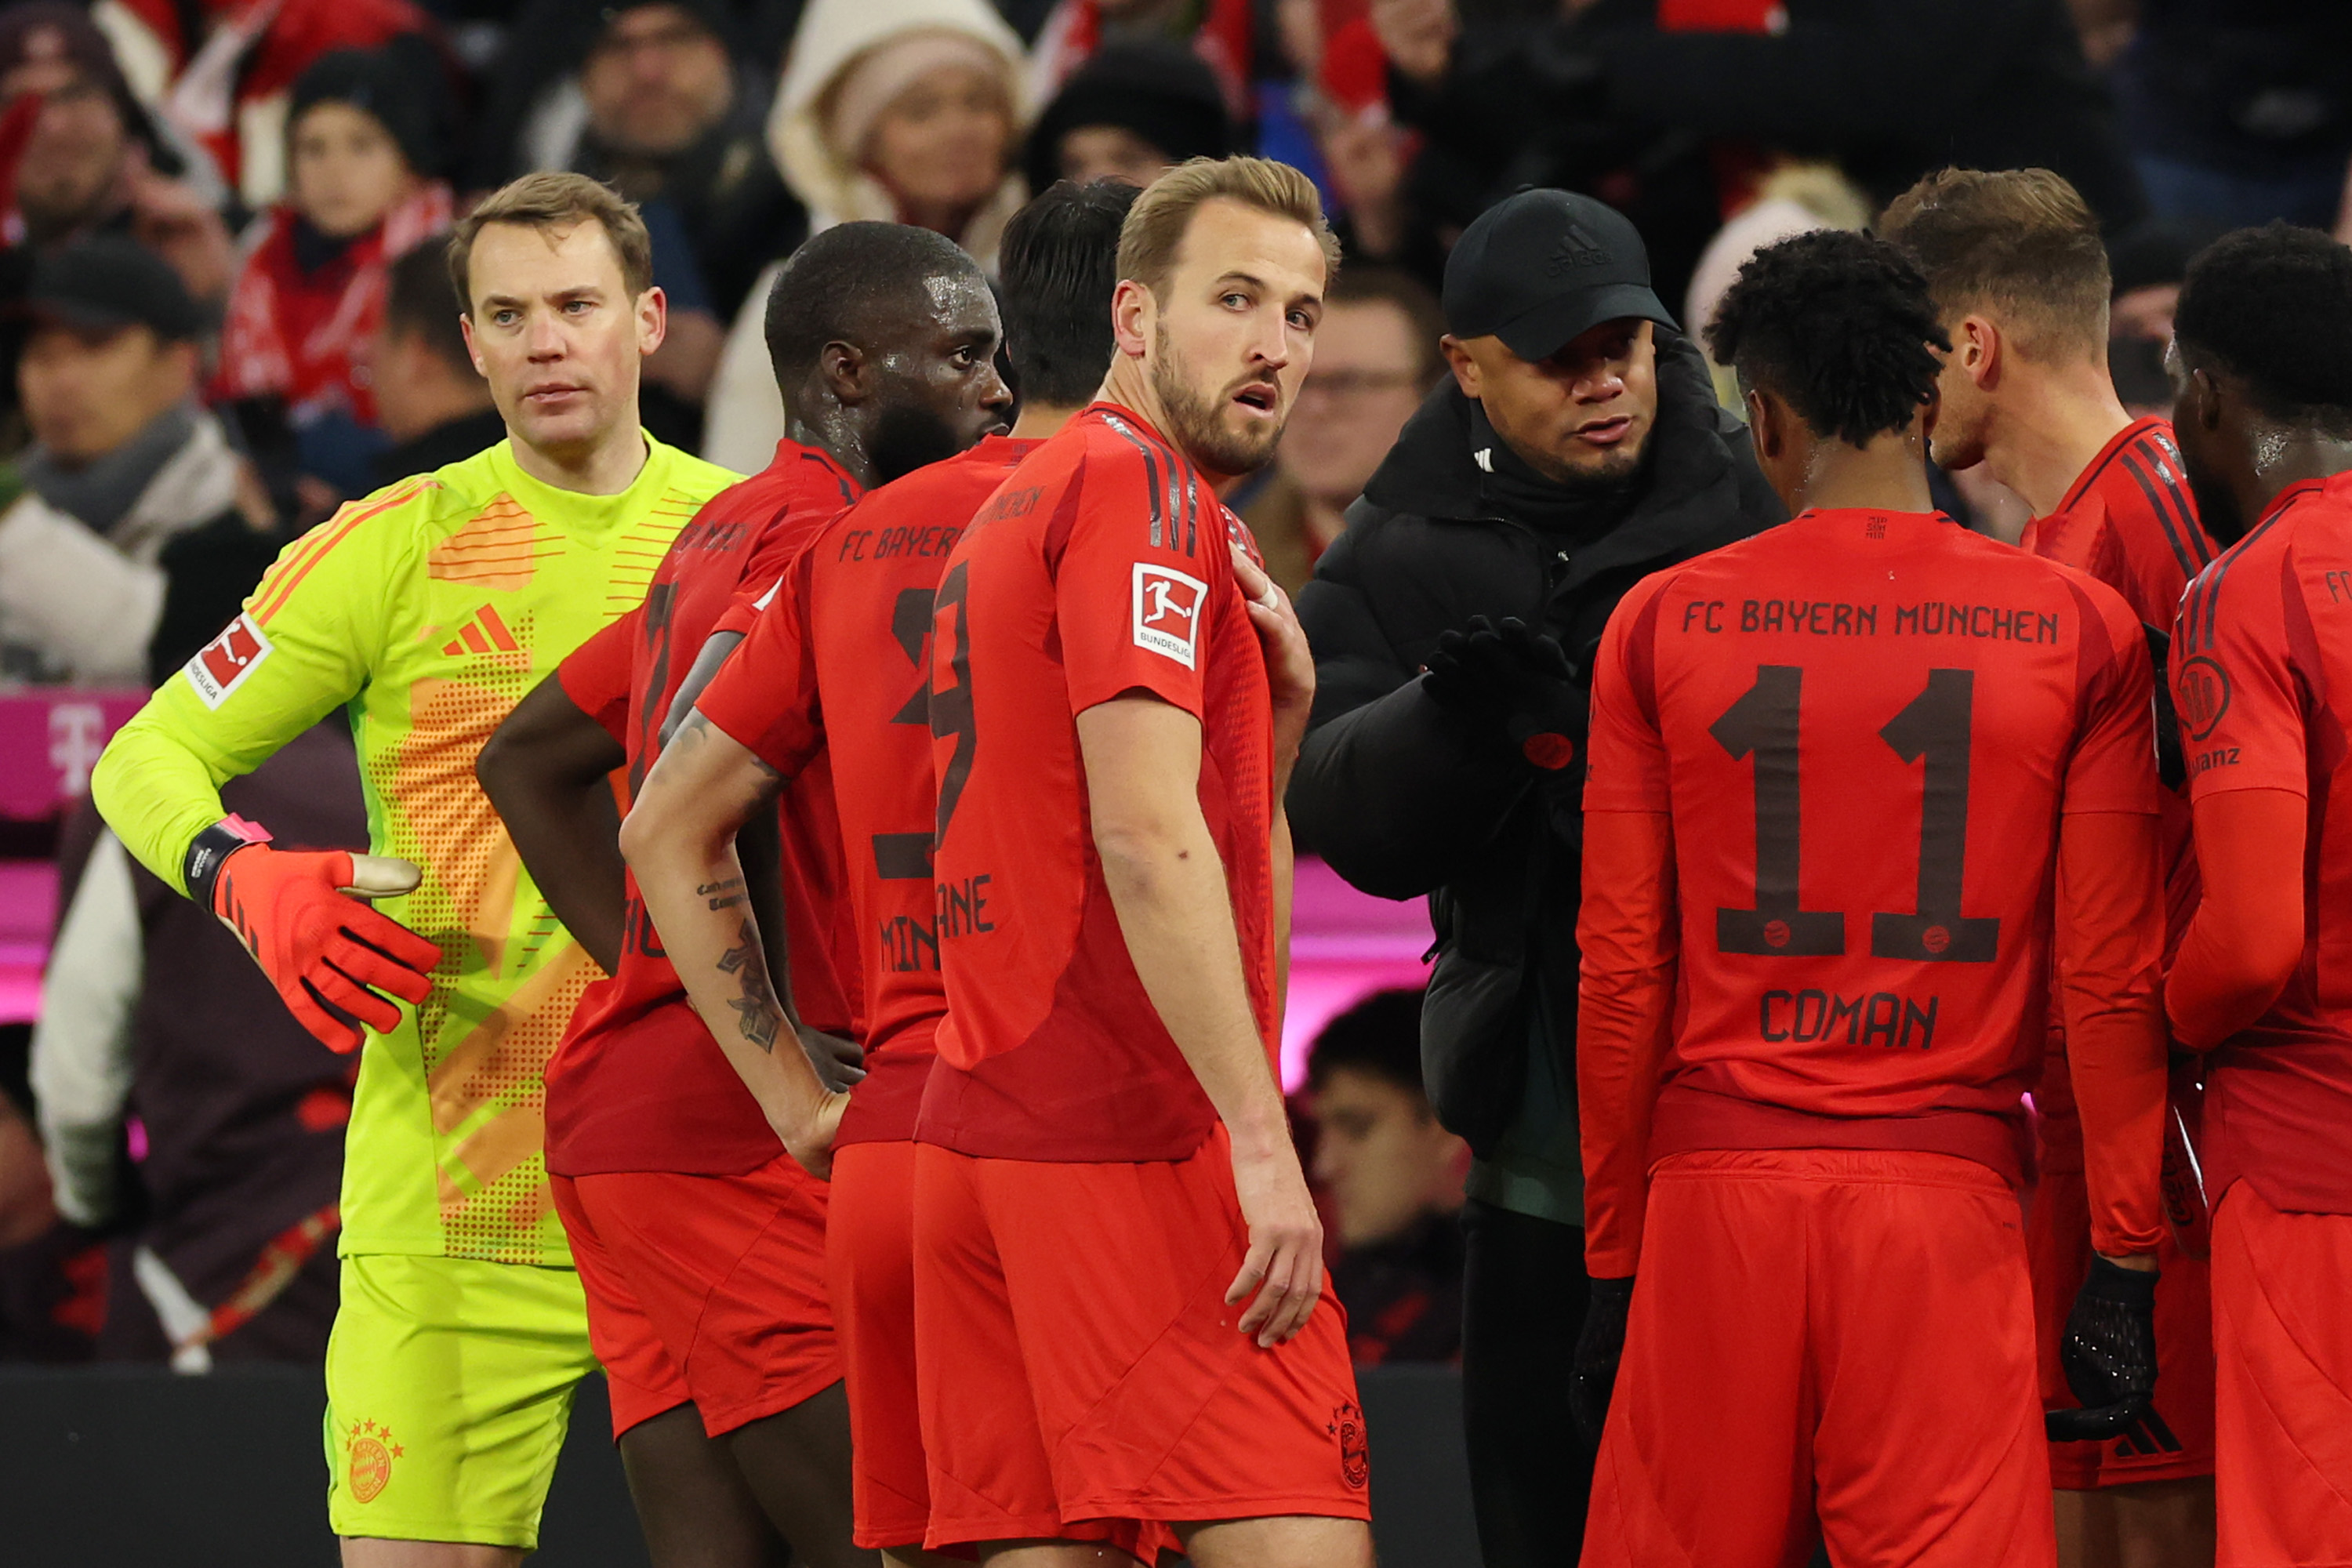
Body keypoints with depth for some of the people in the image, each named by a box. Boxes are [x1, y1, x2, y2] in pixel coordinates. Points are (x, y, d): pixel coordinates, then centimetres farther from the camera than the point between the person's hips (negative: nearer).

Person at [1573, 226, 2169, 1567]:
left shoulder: (1662, 626, 4)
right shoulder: (2079, 633, 2)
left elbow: (1622, 969, 5)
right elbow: (2111, 975, 0)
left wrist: (1614, 1258, 11)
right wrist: (2127, 1256, 5)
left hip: (1716, 1189, 1)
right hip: (1949, 1197, -1)